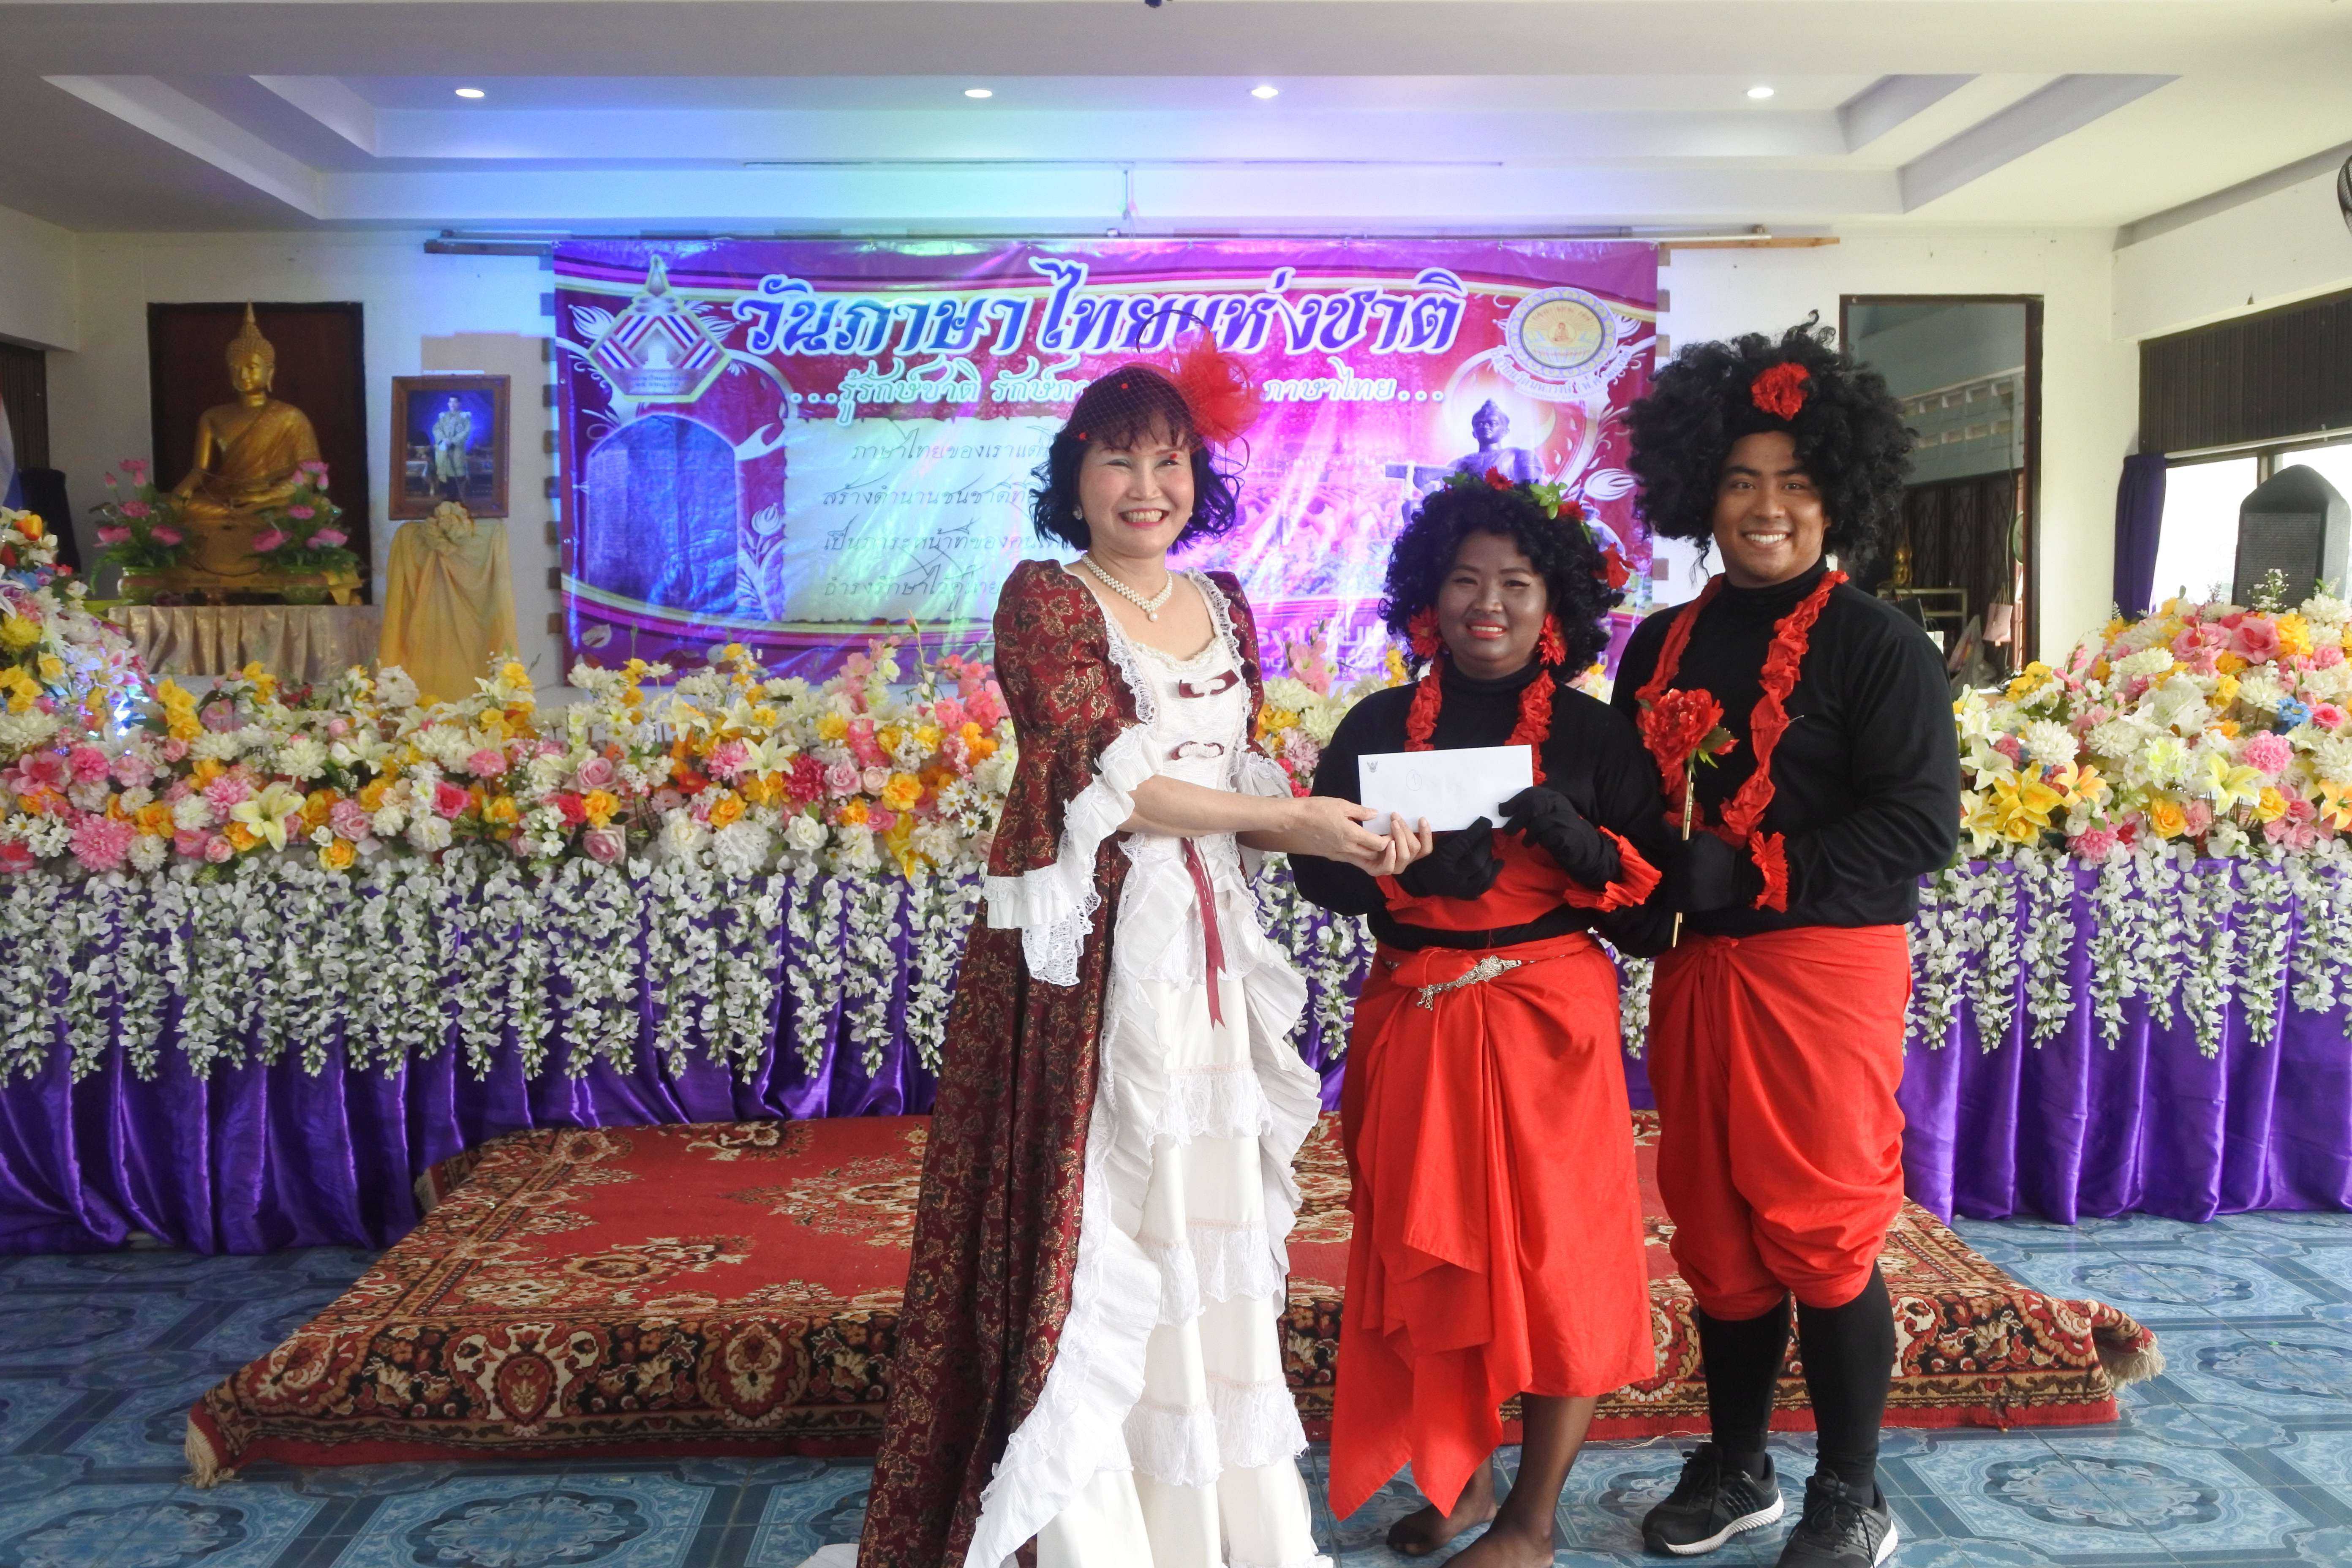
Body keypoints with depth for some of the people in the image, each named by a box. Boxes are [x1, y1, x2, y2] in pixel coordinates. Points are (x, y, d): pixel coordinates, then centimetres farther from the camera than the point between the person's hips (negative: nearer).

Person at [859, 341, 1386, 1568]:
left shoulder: (1223, 608, 14)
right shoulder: (1043, 597, -4)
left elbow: (1239, 786, 15)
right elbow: (1102, 779, -14)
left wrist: (1349, 832, -3)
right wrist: (1292, 820, -14)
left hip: (1207, 949, 6)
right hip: (1087, 951, -5)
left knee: (1208, 1223, 10)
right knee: (1089, 1229, -1)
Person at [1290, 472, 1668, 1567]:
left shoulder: (1592, 732, 2)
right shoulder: (1380, 725, 5)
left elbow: (1648, 884, -1)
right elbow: (1317, 865, -2)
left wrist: (1582, 840, -20)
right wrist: (1409, 867, -20)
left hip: (1547, 1017, -2)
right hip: (1411, 1017, 2)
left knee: (1549, 1255, 2)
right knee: (1425, 1253, 10)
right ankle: (1457, 1478, 31)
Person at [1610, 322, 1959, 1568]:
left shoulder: (1873, 643, -6)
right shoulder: (1662, 646, 10)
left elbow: (1920, 825, -13)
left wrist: (1746, 871, -17)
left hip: (1825, 968, -5)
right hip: (1695, 972, 5)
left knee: (1820, 1231, 2)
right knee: (1715, 1227, 13)